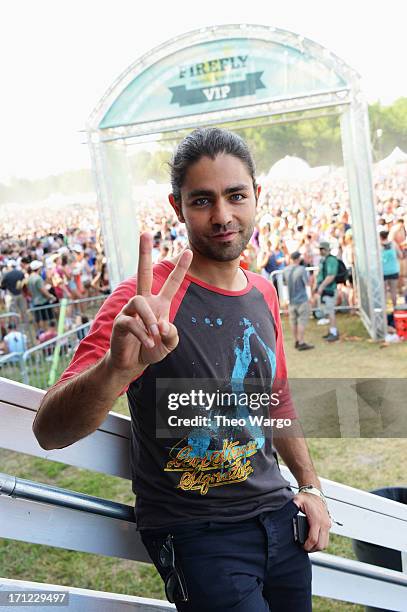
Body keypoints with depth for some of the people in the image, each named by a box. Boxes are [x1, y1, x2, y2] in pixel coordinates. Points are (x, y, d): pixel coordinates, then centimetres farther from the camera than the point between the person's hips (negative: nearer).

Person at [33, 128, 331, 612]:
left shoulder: (263, 292, 2)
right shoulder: (152, 300, -20)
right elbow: (50, 431, -30)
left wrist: (310, 485, 12)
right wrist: (116, 367, -49)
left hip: (278, 514, 7)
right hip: (197, 535, -6)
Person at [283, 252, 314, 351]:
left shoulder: (286, 270, 1)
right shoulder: (302, 269, -16)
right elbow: (307, 283, -14)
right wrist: (307, 275, 3)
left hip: (291, 299, 6)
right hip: (301, 299, -6)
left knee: (293, 320, 13)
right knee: (302, 321, -1)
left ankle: (296, 341, 22)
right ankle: (301, 343, 0)